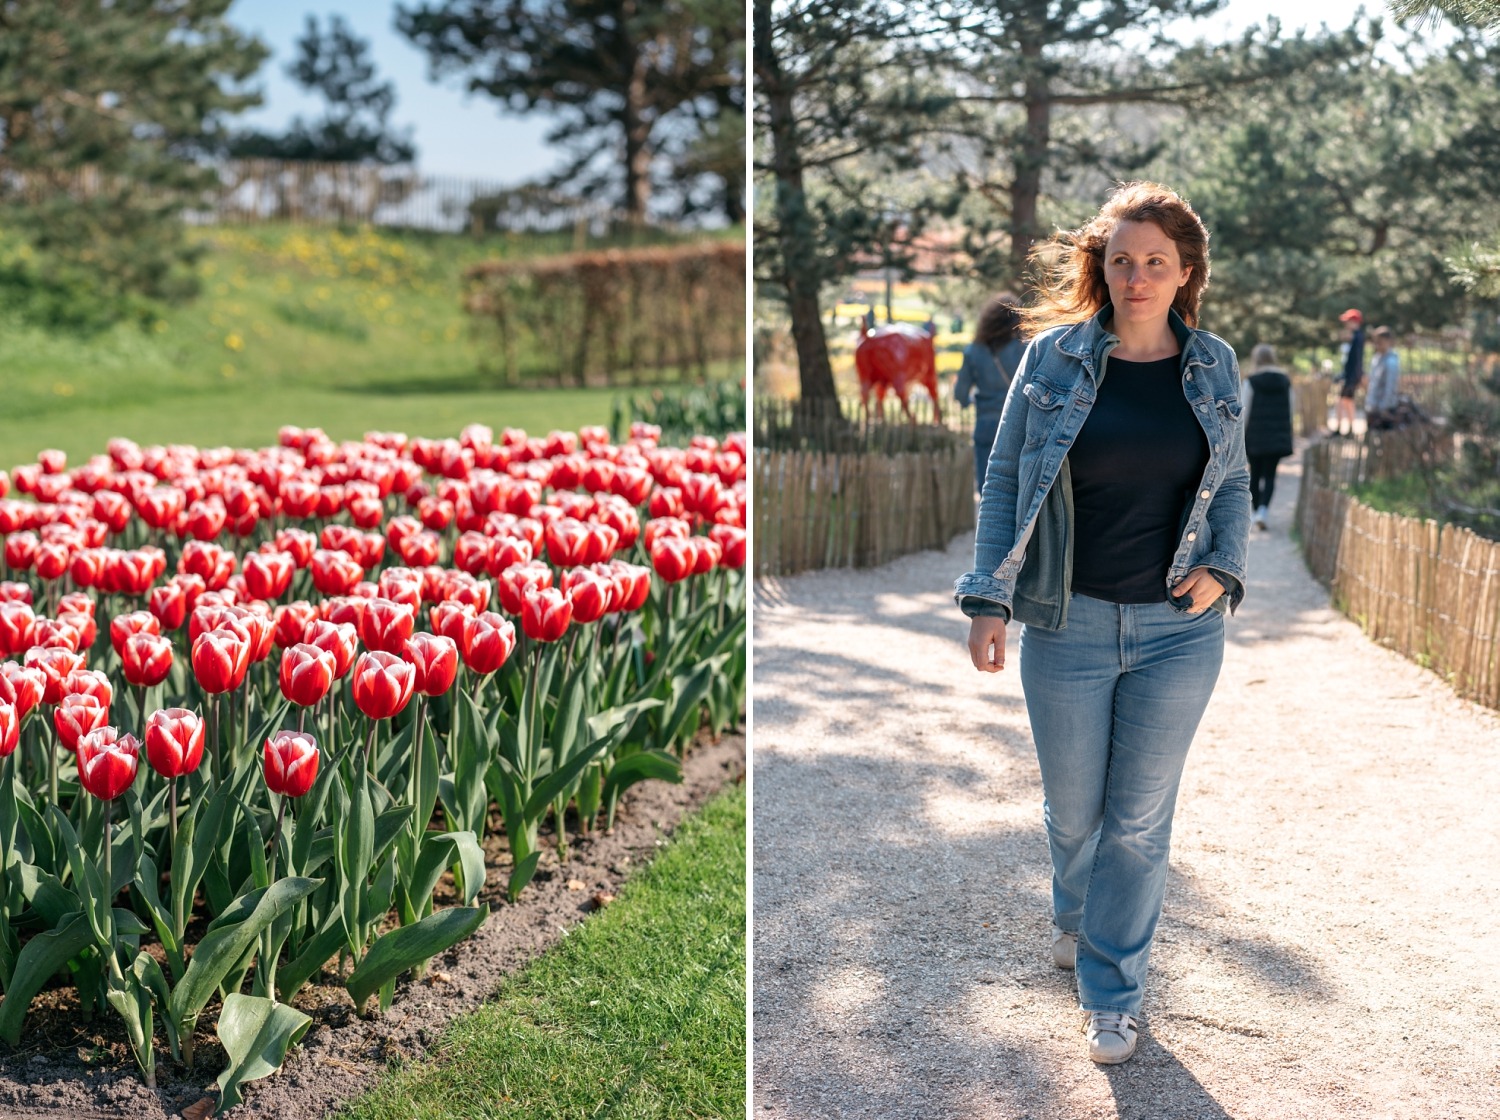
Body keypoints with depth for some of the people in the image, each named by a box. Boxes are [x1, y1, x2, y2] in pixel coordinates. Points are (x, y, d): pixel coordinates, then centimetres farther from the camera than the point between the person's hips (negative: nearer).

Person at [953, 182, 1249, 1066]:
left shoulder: (1214, 366, 1)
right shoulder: (1055, 355, -5)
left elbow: (1235, 480, 12)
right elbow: (1005, 478, 0)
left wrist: (1225, 569, -6)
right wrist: (988, 600, -7)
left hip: (1178, 630, 1)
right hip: (1067, 626, -1)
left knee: (1141, 818, 7)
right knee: (1072, 809, 13)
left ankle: (1114, 991, 22)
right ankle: (1077, 916, 45)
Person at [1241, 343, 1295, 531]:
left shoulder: (1250, 382, -7)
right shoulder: (1285, 381, 6)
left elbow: (1244, 411, -8)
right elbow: (1290, 411, 10)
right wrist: (1286, 434, 20)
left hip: (1255, 437, -2)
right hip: (1278, 437, 2)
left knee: (1255, 475, 11)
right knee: (1270, 475, 2)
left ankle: (1257, 510, 17)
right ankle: (1264, 509, -18)